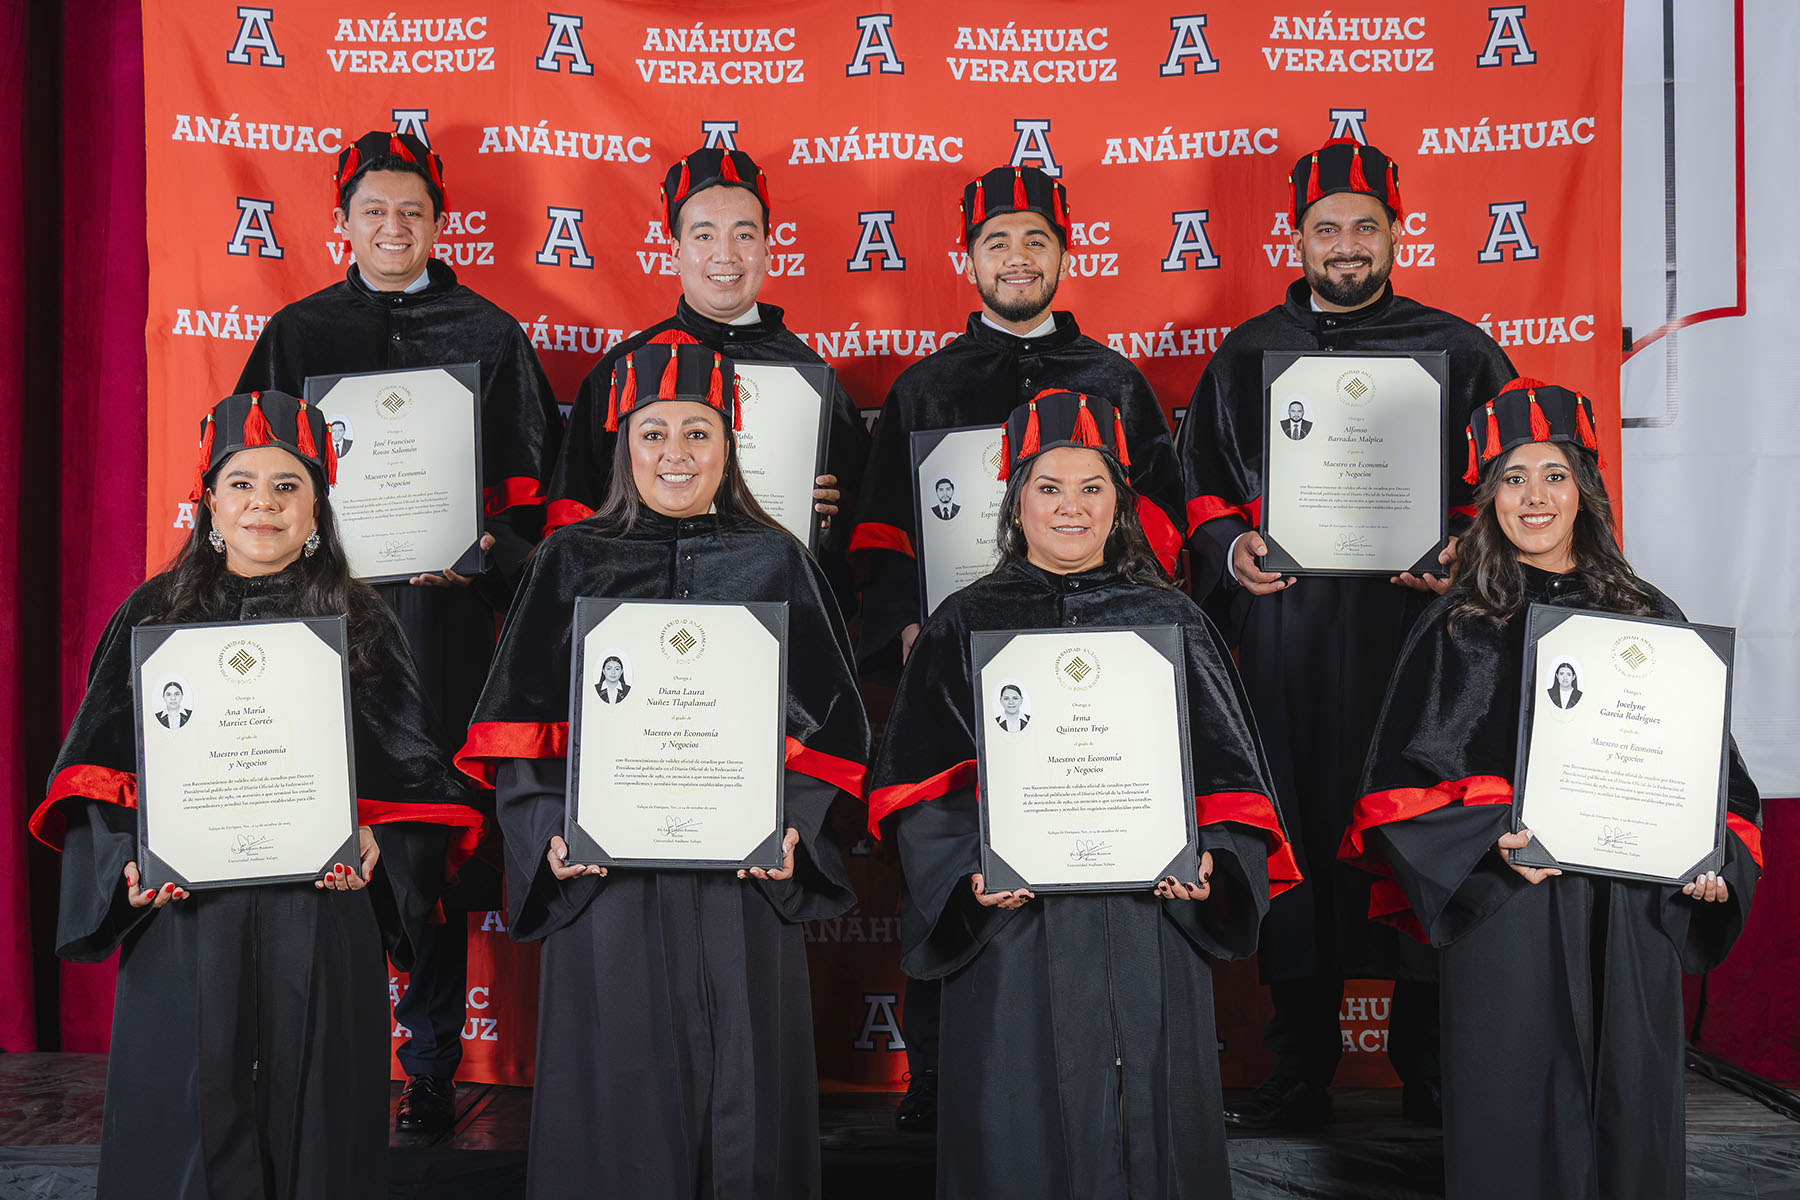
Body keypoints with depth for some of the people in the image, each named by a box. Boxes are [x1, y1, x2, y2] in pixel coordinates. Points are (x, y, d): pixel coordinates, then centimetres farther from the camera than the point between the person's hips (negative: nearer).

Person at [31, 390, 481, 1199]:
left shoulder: (360, 625, 6)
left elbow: (413, 767, 5)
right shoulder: (154, 617, 7)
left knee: (312, 1123, 5)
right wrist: (129, 860, -9)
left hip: (318, 916, 0)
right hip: (181, 919, 1)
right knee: (187, 1132, 6)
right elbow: (97, 769, 7)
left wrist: (371, 839, -13)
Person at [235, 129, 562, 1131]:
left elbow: (533, 472, 5)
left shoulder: (489, 334, 8)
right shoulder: (299, 333, 12)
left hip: (446, 607, -1)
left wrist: (488, 551, -10)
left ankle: (433, 1067, 10)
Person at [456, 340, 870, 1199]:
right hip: (607, 873, 0)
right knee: (621, 1091, 5)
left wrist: (789, 826, -11)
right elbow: (522, 723, 3)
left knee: (737, 1084, 6)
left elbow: (823, 718, 3)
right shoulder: (572, 562, 5)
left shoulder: (774, 563, 6)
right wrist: (548, 830, -12)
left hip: (740, 874, 1)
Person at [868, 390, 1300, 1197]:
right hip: (1014, 930, -1)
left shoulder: (1170, 623, 10)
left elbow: (1228, 768, 7)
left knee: (1146, 1129, 7)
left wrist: (1208, 857, -11)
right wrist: (967, 867, -16)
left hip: (1147, 919, 2)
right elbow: (915, 783, 0)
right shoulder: (965, 626, 5)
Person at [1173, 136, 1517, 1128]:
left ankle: (1428, 1065, 14)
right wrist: (1231, 549, -3)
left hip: (1419, 623, -1)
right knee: (1295, 832, 3)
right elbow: (1198, 487, 15)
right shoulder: (1245, 358, 14)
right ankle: (1298, 1073, 14)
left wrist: (1461, 552, -9)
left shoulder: (1458, 352, 10)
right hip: (1283, 634, 1)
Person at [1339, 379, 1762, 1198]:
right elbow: (1405, 780, -2)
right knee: (1516, 1119, 2)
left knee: (1629, 1108, 9)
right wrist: (1493, 840, -17)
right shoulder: (1455, 630, 1)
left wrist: (1712, 860, -4)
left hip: (1632, 914, 3)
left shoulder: (1648, 620, 9)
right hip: (1506, 914, -2)